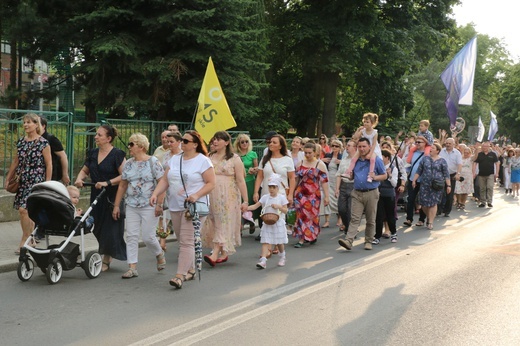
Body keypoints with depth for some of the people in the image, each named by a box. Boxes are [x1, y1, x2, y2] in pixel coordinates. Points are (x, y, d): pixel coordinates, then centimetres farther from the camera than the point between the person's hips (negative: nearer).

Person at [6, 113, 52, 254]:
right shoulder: (21, 142, 11)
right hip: (22, 181, 6)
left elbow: (49, 164, -6)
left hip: (36, 181, -6)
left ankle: (24, 241, -4)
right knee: (28, 211, 7)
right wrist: (8, 178, 19)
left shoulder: (43, 143, -7)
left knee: (24, 209, -14)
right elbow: (16, 161, 18)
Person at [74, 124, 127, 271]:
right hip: (96, 197, 6)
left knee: (109, 229, -3)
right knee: (98, 229, 6)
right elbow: (85, 170, 20)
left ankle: (106, 261, 8)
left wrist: (107, 183, -21)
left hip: (112, 198, -6)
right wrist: (79, 178, -1)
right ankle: (109, 256, 23)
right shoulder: (93, 153, 10)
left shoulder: (117, 154, -10)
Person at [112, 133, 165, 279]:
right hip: (131, 206, 5)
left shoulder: (153, 162, -6)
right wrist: (116, 206, 10)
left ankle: (160, 254, 27)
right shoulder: (128, 164, 10)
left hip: (149, 206, -5)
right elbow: (122, 186, 13)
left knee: (147, 236, -3)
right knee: (131, 236, 0)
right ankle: (132, 267, 5)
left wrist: (159, 204, -16)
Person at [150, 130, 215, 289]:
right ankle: (191, 270, 26)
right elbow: (165, 180, 11)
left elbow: (211, 183, -8)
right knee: (183, 240, 12)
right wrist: (155, 194, -6)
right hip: (175, 206, 6)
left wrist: (196, 195, -21)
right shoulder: (174, 160, 13)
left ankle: (180, 275, -13)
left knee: (187, 241, -11)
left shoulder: (203, 161, -5)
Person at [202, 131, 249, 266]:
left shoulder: (234, 159, -1)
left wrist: (245, 200, -9)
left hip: (228, 197, -4)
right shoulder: (209, 157, 11)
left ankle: (215, 254, -15)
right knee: (214, 224, 5)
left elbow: (241, 180, -4)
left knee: (224, 224, -8)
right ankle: (223, 254, 15)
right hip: (211, 196, 4)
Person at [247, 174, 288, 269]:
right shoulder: (265, 197, 2)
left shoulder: (281, 197, -2)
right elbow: (256, 206, -3)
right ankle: (263, 260, -15)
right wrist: (247, 208, -19)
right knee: (265, 242, -9)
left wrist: (278, 207, -20)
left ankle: (282, 257, 35)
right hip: (267, 223, 1)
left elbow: (285, 211, -3)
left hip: (278, 223, -1)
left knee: (280, 242, 10)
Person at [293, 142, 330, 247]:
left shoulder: (320, 164, -4)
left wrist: (326, 196, -11)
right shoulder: (300, 164, 9)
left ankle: (313, 236, 16)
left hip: (313, 194, -3)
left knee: (312, 215, 1)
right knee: (301, 215, 1)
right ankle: (301, 239, 9)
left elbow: (325, 181, -7)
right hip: (300, 194, 3)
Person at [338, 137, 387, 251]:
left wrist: (375, 177, -14)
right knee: (355, 219, -8)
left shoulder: (376, 160, 0)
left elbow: (384, 176, 4)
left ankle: (368, 241, 18)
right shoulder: (355, 160, 11)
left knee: (370, 220, 7)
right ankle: (348, 241, -18)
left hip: (371, 193, -2)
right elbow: (351, 176, 24)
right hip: (357, 193, 2)